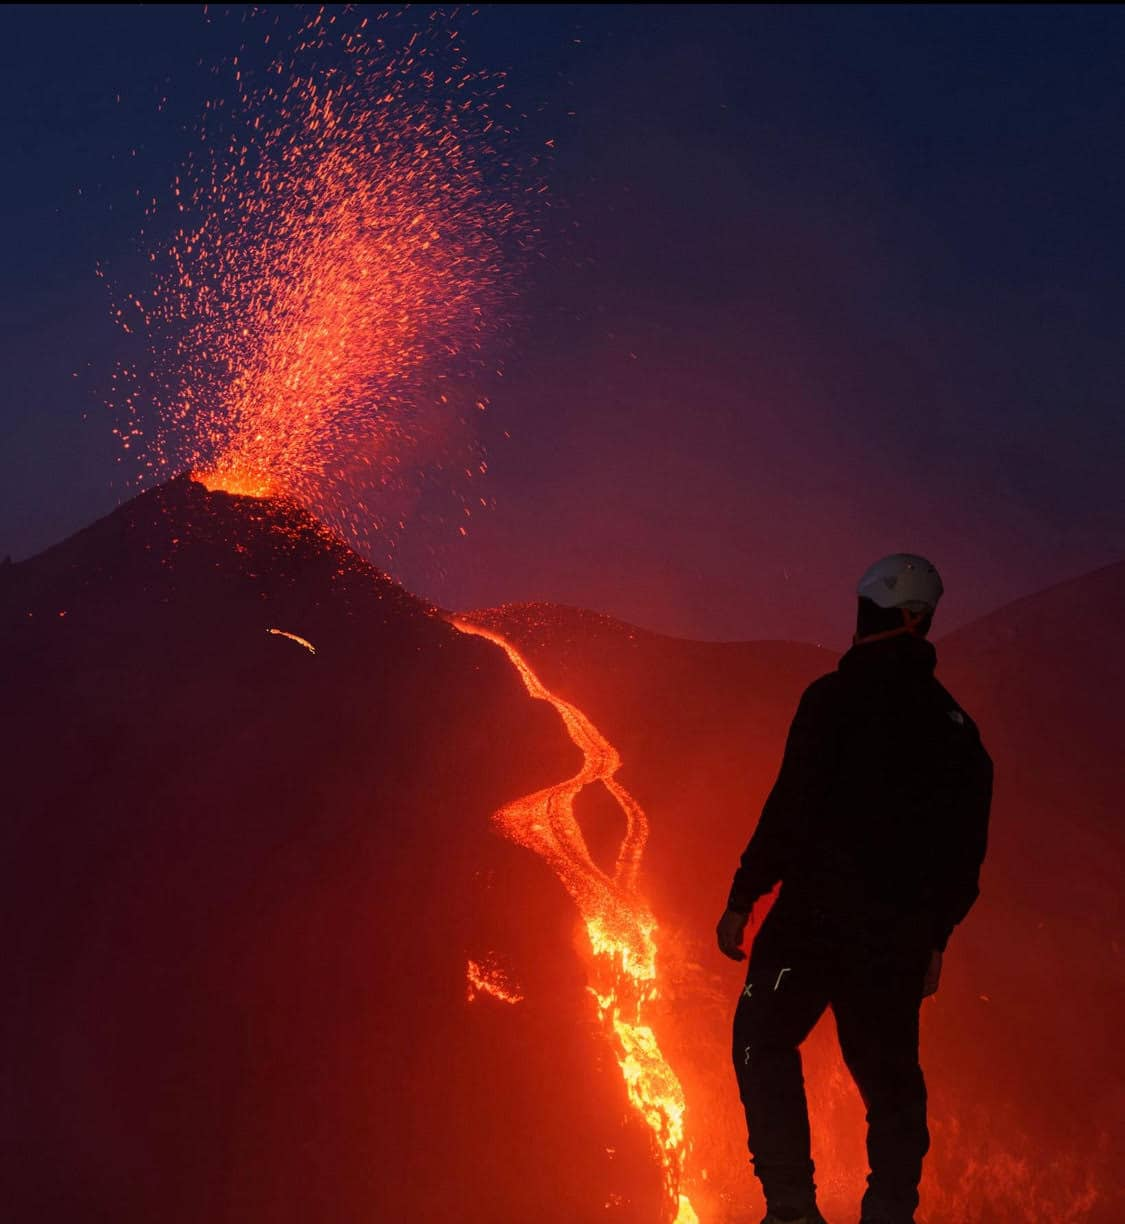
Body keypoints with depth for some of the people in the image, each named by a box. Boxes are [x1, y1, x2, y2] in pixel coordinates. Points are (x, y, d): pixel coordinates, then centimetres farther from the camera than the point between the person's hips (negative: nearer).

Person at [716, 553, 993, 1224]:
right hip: (902, 934, 6)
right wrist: (933, 937, 23)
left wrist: (742, 899, -9)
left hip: (821, 914, -5)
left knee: (764, 1043, 7)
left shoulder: (838, 697, -9)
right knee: (889, 1069, 15)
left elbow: (793, 809, -15)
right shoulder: (956, 726, 11)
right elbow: (968, 851, 14)